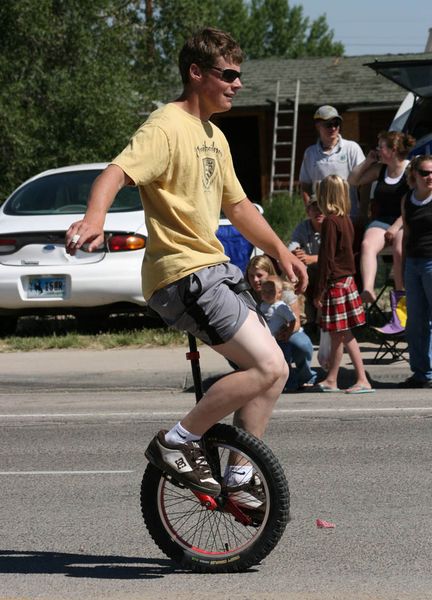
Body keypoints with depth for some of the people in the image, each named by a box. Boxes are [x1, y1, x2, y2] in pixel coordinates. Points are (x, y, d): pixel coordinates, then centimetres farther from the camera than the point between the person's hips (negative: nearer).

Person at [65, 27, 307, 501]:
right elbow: (118, 171, -30)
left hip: (214, 268, 10)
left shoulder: (214, 137, 18)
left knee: (273, 372, 8)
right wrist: (94, 218, -49)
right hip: (182, 274, -10)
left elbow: (237, 205, 29)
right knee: (268, 368, -17)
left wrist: (281, 252, 26)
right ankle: (175, 443, -7)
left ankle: (238, 479, 15)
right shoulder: (167, 126, -13)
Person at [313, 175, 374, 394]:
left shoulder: (330, 221, -16)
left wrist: (319, 290, -14)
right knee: (337, 335, 15)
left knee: (343, 335, -4)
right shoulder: (346, 220, 9)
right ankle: (331, 380, 23)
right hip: (347, 279, 9)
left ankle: (363, 380, -5)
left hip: (335, 283, -9)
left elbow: (327, 258, -17)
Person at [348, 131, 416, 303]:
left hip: (404, 223, -5)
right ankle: (368, 290, -45)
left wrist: (396, 227, -18)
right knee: (367, 244, -29)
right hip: (382, 220, 5)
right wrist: (367, 161, 13)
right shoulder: (380, 169, 16)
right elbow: (353, 180, 24)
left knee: (399, 250, -36)